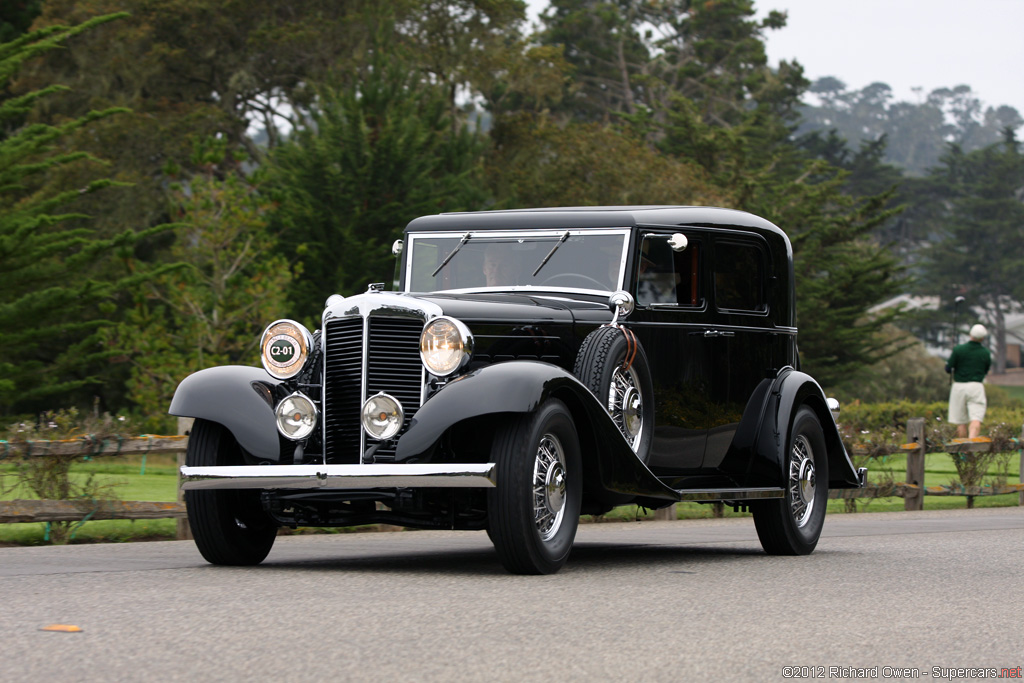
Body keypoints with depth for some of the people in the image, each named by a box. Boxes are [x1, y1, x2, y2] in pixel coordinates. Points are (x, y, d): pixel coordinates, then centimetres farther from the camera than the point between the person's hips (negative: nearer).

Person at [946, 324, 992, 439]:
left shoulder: (958, 350, -5)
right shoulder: (986, 353, 2)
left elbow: (948, 369, -3)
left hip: (959, 386, 0)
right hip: (976, 386, 0)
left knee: (961, 422, 9)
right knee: (976, 419, -8)